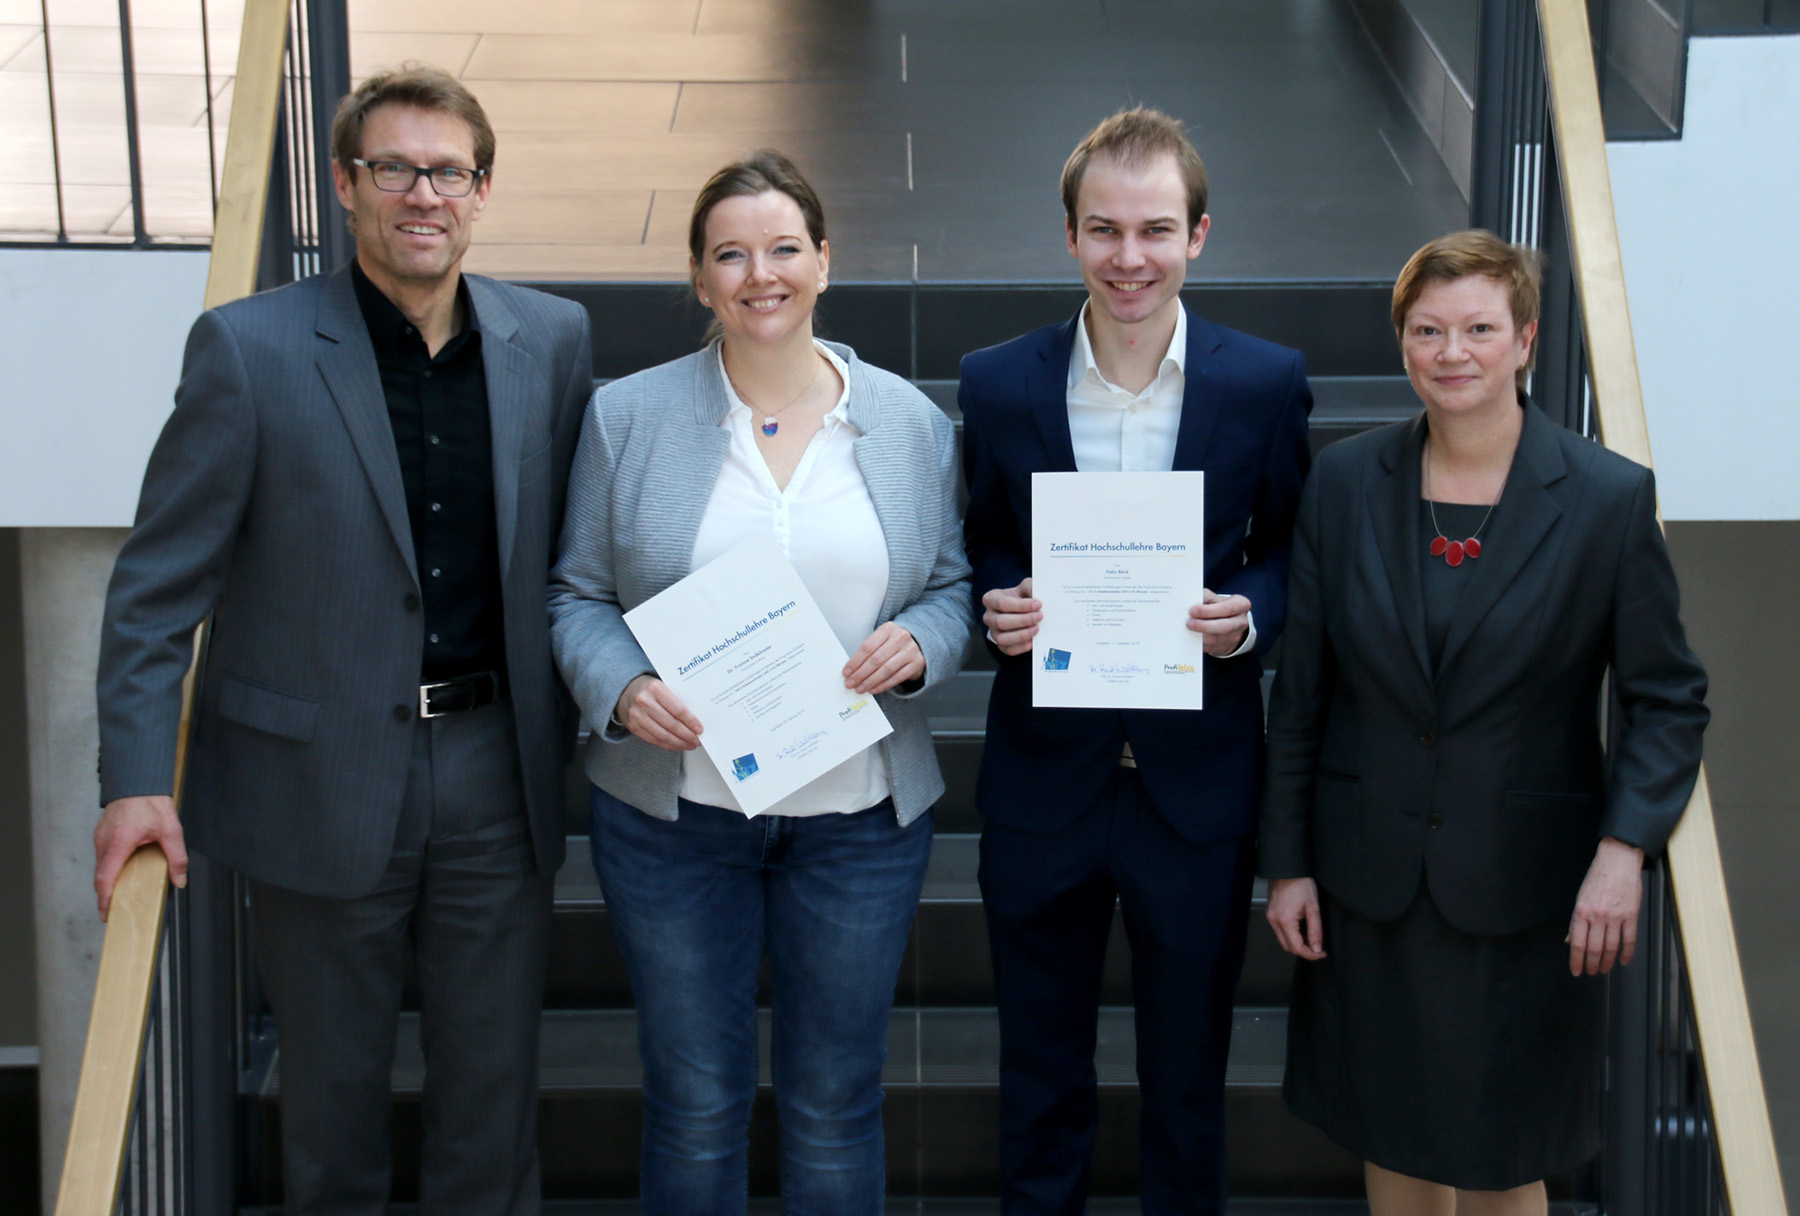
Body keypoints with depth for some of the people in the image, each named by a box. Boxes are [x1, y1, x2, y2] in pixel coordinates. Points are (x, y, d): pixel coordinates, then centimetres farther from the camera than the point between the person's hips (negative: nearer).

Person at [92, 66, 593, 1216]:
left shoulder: (553, 341, 1)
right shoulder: (249, 348, -9)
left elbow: (570, 548, 8)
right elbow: (160, 580, -7)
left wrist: (564, 729, 5)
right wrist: (137, 777, -12)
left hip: (498, 773, 2)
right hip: (319, 778, -2)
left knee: (495, 1088, 14)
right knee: (333, 1087, 15)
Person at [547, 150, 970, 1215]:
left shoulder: (910, 422, 2)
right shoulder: (628, 417, -2)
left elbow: (954, 585, 8)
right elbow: (578, 596, 2)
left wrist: (919, 645, -14)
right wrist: (620, 689, -18)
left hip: (861, 816, 1)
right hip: (675, 809, -1)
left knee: (836, 1105, 13)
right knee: (694, 1106, 10)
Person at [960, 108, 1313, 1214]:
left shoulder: (1267, 384, -6)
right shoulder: (998, 384, -5)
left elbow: (1292, 552, 4)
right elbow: (982, 551, 6)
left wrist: (1249, 616, -16)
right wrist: (996, 610, -15)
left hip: (1198, 782, 0)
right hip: (1043, 780, 1)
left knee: (1189, 1083, 15)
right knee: (1041, 1083, 15)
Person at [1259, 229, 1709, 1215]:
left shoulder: (1610, 498, -7)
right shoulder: (1346, 482, 0)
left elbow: (1667, 699, -3)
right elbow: (1300, 691, 4)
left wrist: (1623, 849, -16)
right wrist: (1286, 863, 3)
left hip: (1524, 889, -2)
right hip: (1368, 881, 2)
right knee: (1390, 1136, 13)